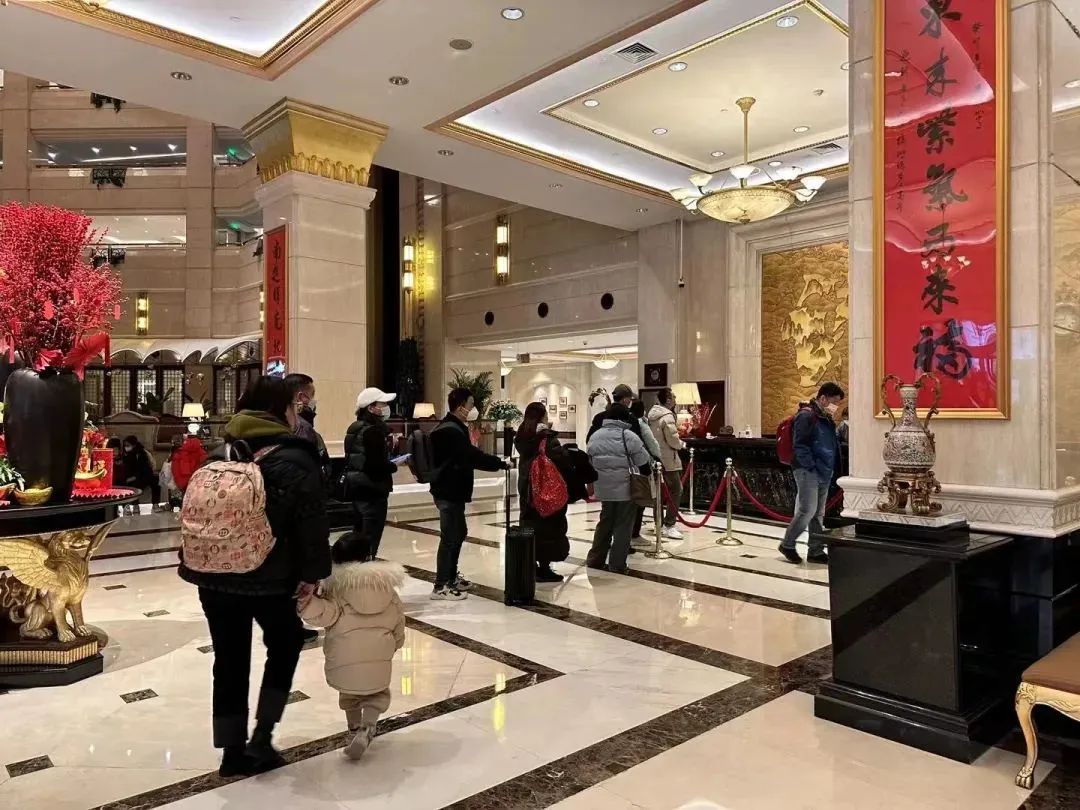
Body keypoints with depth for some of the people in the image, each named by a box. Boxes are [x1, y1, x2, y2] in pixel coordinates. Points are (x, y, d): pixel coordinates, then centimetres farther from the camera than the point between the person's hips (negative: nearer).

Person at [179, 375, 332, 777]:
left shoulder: (222, 451, 10)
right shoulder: (294, 458, -9)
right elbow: (312, 522, -14)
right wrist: (313, 572, -5)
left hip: (213, 573, 5)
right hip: (267, 576, -5)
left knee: (230, 659, 14)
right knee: (285, 643, 18)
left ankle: (234, 751, 23)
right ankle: (262, 736, 14)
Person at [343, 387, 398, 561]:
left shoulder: (354, 428, 11)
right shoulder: (374, 430, -18)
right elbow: (377, 465, -24)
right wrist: (395, 466, -7)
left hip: (356, 488, 9)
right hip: (372, 490, -9)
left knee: (359, 535, 17)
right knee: (370, 539, -2)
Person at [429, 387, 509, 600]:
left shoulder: (452, 428, 15)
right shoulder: (452, 431, -20)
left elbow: (466, 457, 15)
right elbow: (473, 457, -25)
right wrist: (501, 464, -18)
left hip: (451, 490, 11)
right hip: (449, 492, -11)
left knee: (459, 533, 20)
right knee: (450, 537, -4)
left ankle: (451, 577, 32)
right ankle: (441, 586, 3)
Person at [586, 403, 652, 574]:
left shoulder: (595, 436, 6)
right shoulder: (629, 436, -12)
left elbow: (590, 463, 15)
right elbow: (643, 464, -7)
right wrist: (649, 475, 12)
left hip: (604, 489, 5)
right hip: (626, 489, -5)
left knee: (605, 523, 19)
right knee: (623, 526, 5)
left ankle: (595, 559, 23)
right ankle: (617, 564, 9)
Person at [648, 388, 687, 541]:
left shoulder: (652, 415, 11)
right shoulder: (667, 417, -18)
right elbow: (673, 440, -20)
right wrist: (682, 444, 1)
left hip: (655, 458, 9)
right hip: (668, 460, -9)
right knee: (676, 491, -4)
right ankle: (669, 526, -6)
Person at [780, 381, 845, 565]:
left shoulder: (826, 419, 15)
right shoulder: (806, 416, -12)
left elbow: (832, 445, 23)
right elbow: (800, 446, -18)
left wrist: (830, 469, 12)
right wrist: (811, 467, -19)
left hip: (824, 473, 9)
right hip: (808, 472, -9)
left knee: (819, 514, 11)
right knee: (807, 511, -10)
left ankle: (816, 551, 18)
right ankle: (787, 544, 6)